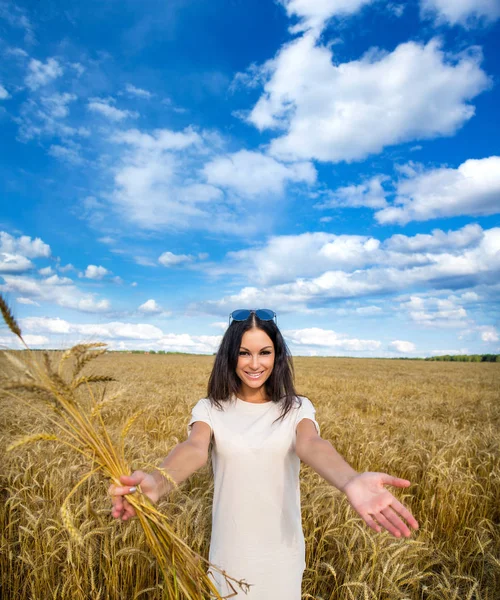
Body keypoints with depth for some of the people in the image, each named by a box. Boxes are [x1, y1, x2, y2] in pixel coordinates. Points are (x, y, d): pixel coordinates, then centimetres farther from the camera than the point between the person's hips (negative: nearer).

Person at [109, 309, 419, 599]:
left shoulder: (297, 408, -9)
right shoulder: (210, 409, -9)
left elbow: (311, 445, -29)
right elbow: (194, 448, -29)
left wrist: (352, 482, -52)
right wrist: (156, 483, -52)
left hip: (282, 552, 0)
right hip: (230, 551, 0)